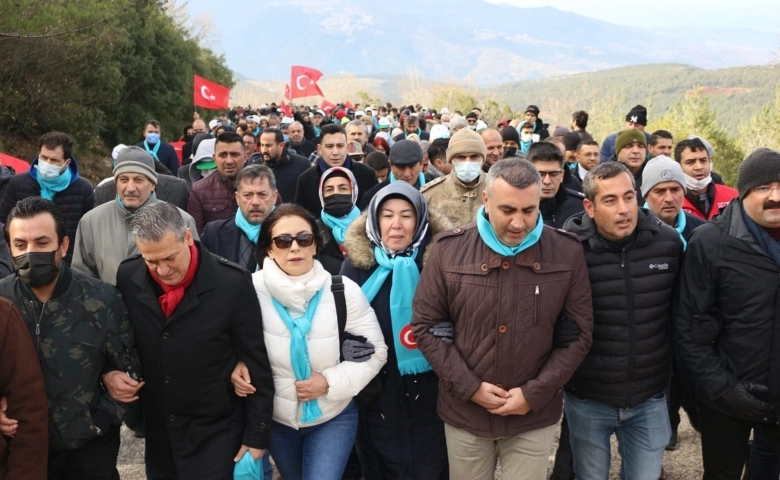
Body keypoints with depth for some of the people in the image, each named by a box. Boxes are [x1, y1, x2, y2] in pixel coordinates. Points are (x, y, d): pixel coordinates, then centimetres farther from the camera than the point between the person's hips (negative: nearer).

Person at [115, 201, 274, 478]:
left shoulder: (232, 283, -17)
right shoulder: (128, 279, -7)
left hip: (216, 434, -4)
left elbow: (257, 366, -10)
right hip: (157, 433, 4)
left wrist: (256, 435, -8)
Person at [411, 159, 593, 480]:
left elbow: (579, 333, -2)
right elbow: (425, 325, -3)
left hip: (534, 416, 0)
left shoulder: (566, 253, -5)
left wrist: (535, 393, -10)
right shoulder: (449, 249, -7)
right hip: (465, 412, 0)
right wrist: (469, 386, -10)